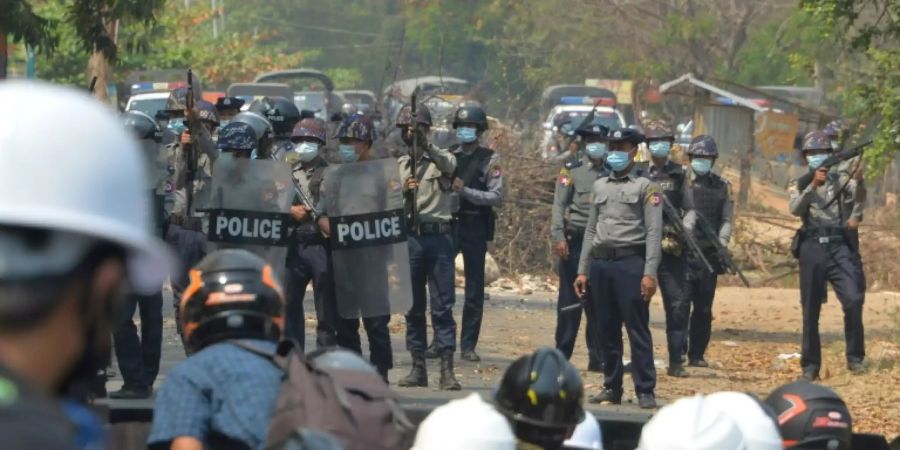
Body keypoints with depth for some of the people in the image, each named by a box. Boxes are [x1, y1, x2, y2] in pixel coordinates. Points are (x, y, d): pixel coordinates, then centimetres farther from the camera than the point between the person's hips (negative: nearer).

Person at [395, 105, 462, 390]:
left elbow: (449, 165, -20)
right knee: (413, 305, 5)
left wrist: (426, 146, -35)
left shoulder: (439, 159, 6)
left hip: (439, 237, -3)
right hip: (410, 238, 3)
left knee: (443, 305, -5)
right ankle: (418, 367, 10)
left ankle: (447, 369, -7)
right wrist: (405, 192, -13)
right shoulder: (398, 165, 14)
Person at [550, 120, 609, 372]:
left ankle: (598, 358, 5)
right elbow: (559, 205, -1)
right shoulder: (571, 171, 3)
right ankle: (562, 355, 5)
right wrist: (558, 237, -12)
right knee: (570, 299, 0)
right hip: (576, 241, -3)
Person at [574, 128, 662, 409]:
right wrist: (583, 270, 12)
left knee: (638, 329, -7)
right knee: (607, 331, 7)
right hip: (600, 263, 5)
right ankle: (612, 388, 14)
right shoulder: (599, 186, 17)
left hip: (631, 262, -5)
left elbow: (654, 233, -5)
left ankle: (645, 391, -5)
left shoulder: (645, 188, 1)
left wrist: (649, 273, -14)